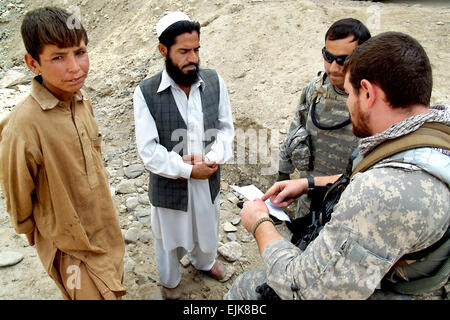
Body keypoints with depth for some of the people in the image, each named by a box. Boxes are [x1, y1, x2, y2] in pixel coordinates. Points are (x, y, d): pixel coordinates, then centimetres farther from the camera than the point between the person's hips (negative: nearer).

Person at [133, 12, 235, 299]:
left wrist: (213, 158, -19)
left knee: (207, 227, 29)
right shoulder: (146, 93, -20)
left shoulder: (214, 81, -10)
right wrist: (188, 169, -22)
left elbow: (226, 127, -3)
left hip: (209, 179, 3)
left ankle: (205, 261, 64)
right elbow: (149, 150, -19)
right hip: (170, 185, -3)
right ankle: (170, 279, 55)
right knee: (170, 237, 23)